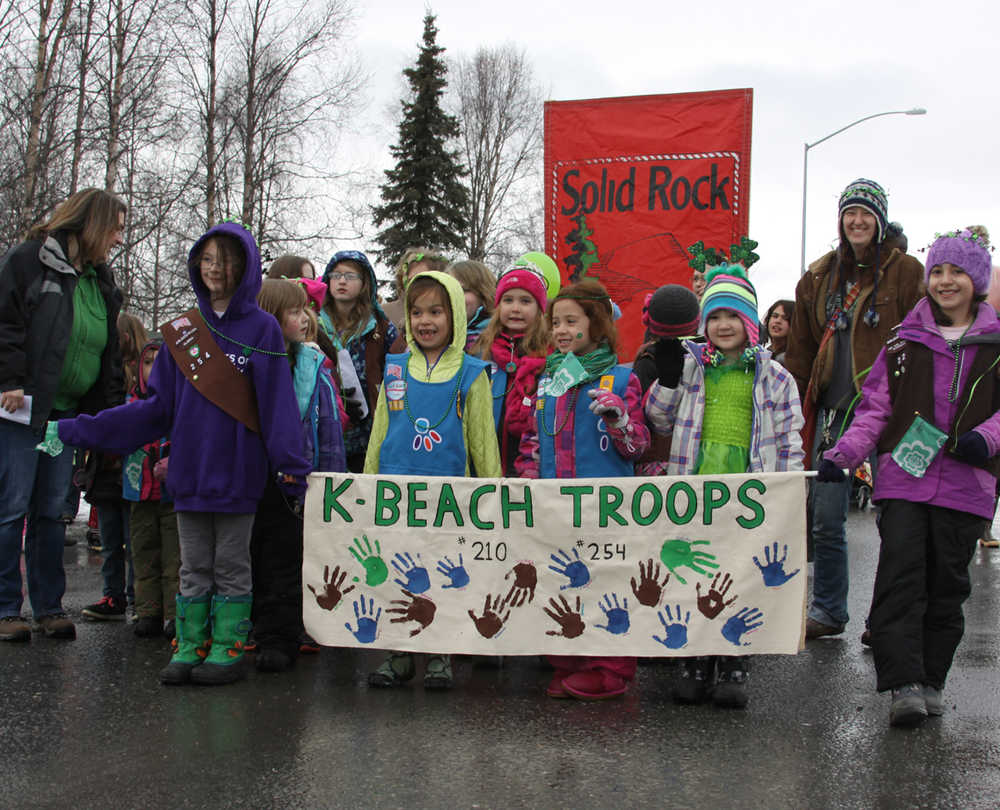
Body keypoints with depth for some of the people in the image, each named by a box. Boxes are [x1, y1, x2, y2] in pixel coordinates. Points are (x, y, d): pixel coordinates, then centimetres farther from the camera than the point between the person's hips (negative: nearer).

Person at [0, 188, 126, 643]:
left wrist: (108, 409, 13)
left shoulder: (101, 282, 18)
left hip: (68, 414, 6)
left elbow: (111, 353, 21)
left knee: (52, 512, 8)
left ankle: (48, 606, 14)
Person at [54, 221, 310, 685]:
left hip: (238, 471, -4)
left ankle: (228, 649, 13)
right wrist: (73, 431, 5)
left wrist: (290, 465, -18)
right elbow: (158, 407, 8)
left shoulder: (261, 328, -4)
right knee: (194, 568, 10)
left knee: (231, 567, 6)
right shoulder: (180, 331, 9)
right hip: (190, 471, 4)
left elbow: (276, 402, -8)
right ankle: (189, 648, 17)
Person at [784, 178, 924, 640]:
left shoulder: (905, 272, 2)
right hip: (832, 410, 4)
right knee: (825, 517, 4)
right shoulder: (818, 278, 13)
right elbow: (800, 351, 17)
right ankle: (827, 612, 19)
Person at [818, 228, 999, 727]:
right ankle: (905, 685, -12)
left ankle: (931, 681, 18)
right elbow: (877, 406, 10)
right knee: (900, 577, -11)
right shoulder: (905, 341, 11)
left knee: (946, 584, 6)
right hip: (903, 478, 0)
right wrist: (843, 454, -3)